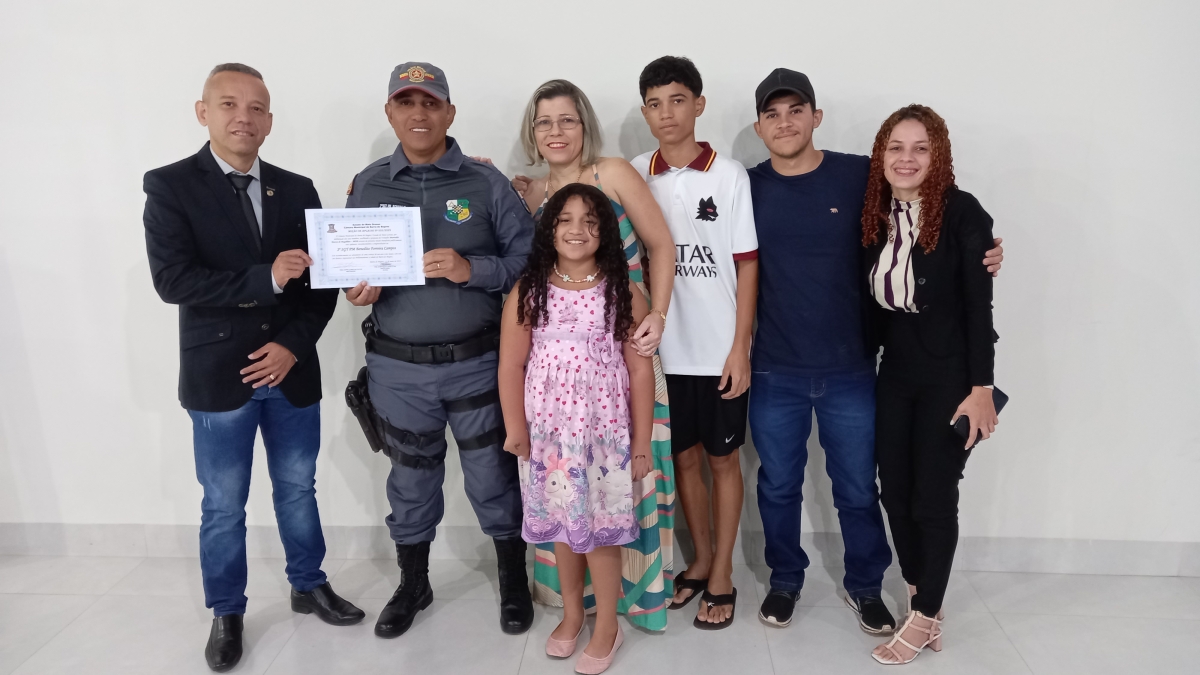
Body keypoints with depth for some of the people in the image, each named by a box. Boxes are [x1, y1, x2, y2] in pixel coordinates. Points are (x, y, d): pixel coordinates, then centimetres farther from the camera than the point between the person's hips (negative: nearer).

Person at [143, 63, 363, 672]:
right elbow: (172, 280, -17)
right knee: (224, 506, 11)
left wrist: (293, 344, -10)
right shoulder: (170, 186, -6)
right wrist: (264, 278, -24)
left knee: (298, 489, 17)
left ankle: (309, 586, 38)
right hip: (218, 376, -3)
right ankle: (227, 614, 31)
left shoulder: (296, 190, 4)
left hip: (292, 370, 3)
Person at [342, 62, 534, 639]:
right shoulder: (367, 185, 5)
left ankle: (514, 581, 33)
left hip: (476, 362, -2)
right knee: (410, 478, 17)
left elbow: (527, 259, -7)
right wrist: (356, 289, -11)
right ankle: (412, 584, 39)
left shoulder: (485, 182, -4)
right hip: (397, 368, 2)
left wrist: (471, 270, -21)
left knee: (492, 475, 10)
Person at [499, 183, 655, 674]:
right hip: (548, 429, 2)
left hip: (604, 428, -2)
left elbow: (640, 370, -4)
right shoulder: (528, 291, -2)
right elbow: (511, 365, 0)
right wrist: (515, 429, -4)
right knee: (561, 523, 15)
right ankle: (571, 613, 37)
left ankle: (606, 626, 26)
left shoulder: (622, 292, -5)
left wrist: (641, 443, -4)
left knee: (600, 525, 6)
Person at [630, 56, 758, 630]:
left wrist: (740, 348, -8)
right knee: (683, 457, 14)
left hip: (718, 350, -3)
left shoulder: (729, 175, -5)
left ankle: (722, 575, 25)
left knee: (723, 458, 10)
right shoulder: (634, 176, 3)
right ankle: (701, 561, 33)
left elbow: (747, 265, -4)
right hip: (662, 349, 3)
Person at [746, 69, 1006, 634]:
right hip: (774, 374, 1)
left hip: (851, 372, 0)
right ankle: (785, 580, 38)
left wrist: (980, 259, -10)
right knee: (778, 486, 15)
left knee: (857, 490, 14)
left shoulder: (861, 176, -4)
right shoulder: (748, 188, -1)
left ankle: (864, 586, 37)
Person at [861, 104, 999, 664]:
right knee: (895, 492, 9)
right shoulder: (875, 215, 2)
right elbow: (873, 302, 6)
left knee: (933, 499, 2)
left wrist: (981, 388, -15)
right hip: (894, 375, 5)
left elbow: (978, 305, -13)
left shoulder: (962, 212, -12)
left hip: (950, 378, -5)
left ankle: (923, 619, 20)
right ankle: (923, 601, 29)